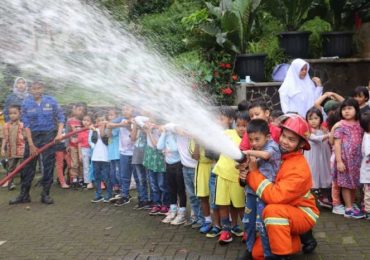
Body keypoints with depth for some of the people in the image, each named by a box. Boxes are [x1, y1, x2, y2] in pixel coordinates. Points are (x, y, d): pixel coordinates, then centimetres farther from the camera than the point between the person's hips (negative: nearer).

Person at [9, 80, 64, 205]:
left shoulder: (51, 101, -1)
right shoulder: (26, 103, -1)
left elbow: (61, 118, 4)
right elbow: (26, 124, -4)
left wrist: (59, 133, -12)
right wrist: (31, 144, -10)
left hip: (49, 135, 0)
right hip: (32, 135, 1)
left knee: (48, 166, 0)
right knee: (27, 166, 2)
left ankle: (45, 194, 11)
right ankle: (24, 195, 11)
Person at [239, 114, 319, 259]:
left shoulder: (300, 169, -27)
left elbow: (275, 196, -34)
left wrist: (253, 172, -28)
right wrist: (246, 173, -22)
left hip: (304, 214, -7)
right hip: (284, 215, 7)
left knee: (273, 210, -37)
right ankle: (300, 239, 16)